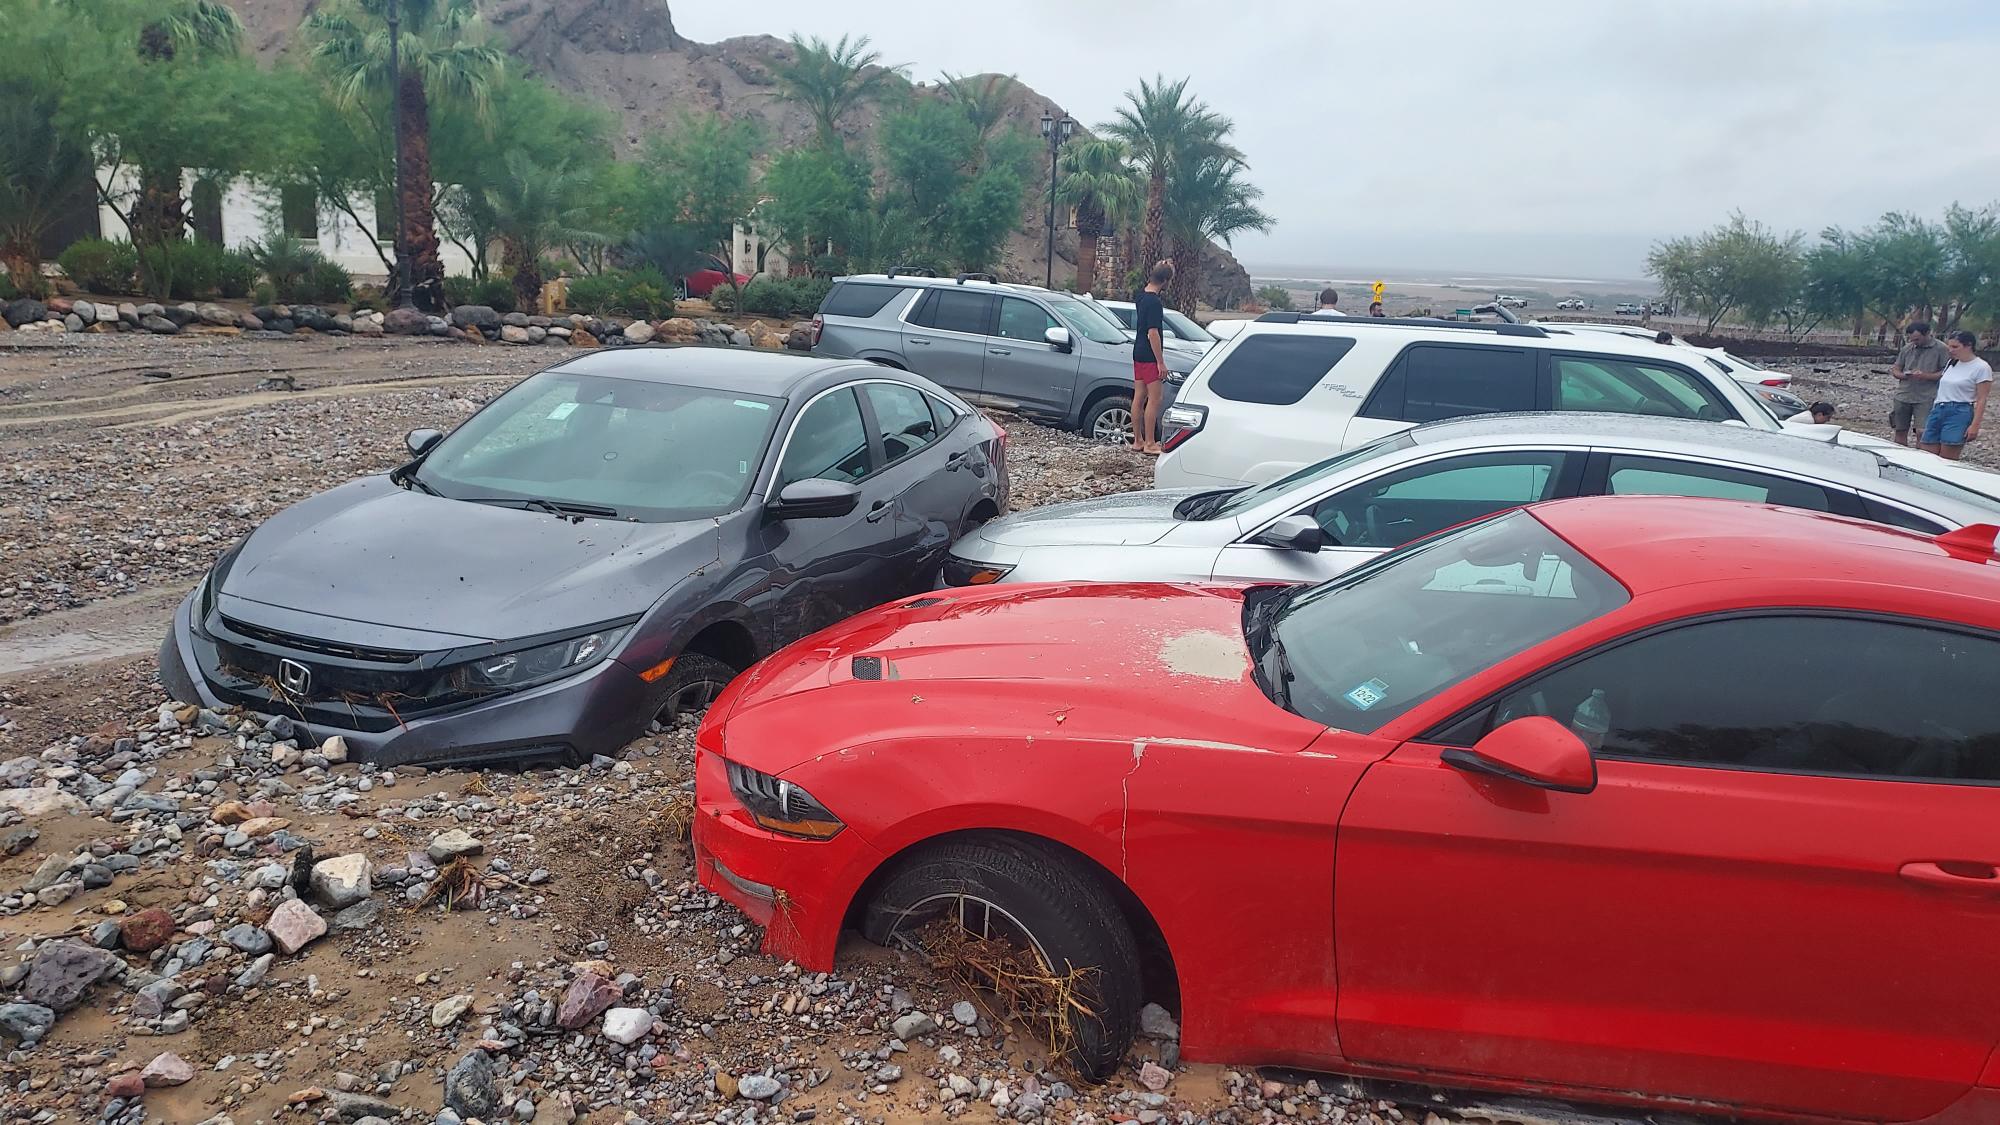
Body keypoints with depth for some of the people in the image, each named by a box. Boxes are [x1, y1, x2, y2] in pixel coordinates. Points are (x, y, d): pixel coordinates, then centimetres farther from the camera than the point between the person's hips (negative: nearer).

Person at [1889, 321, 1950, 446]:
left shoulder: (1941, 349, -2)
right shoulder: (1907, 349, 12)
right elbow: (1895, 369, 16)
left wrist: (1925, 376, -18)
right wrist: (1903, 375, -7)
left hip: (1926, 399, -5)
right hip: (1903, 396, 5)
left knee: (1922, 432, -11)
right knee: (1900, 431, 8)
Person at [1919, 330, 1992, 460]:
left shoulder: (1981, 368, -4)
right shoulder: (1951, 363, 15)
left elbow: (1981, 400, -7)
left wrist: (1974, 425, -14)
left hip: (1959, 414, -6)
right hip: (1937, 410, 6)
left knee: (1947, 461, -9)